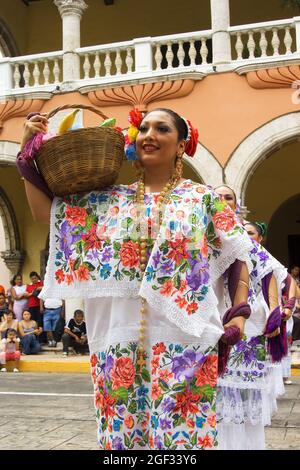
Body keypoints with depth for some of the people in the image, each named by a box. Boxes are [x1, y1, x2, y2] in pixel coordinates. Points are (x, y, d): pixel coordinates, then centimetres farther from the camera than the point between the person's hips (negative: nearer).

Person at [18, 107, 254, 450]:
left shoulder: (204, 199, 6)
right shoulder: (109, 199, 10)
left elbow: (238, 255, 8)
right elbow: (44, 212, 11)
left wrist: (239, 314, -2)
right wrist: (27, 153, 7)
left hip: (185, 339, -2)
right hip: (122, 338, 3)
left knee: (183, 431, -1)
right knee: (123, 430, 8)